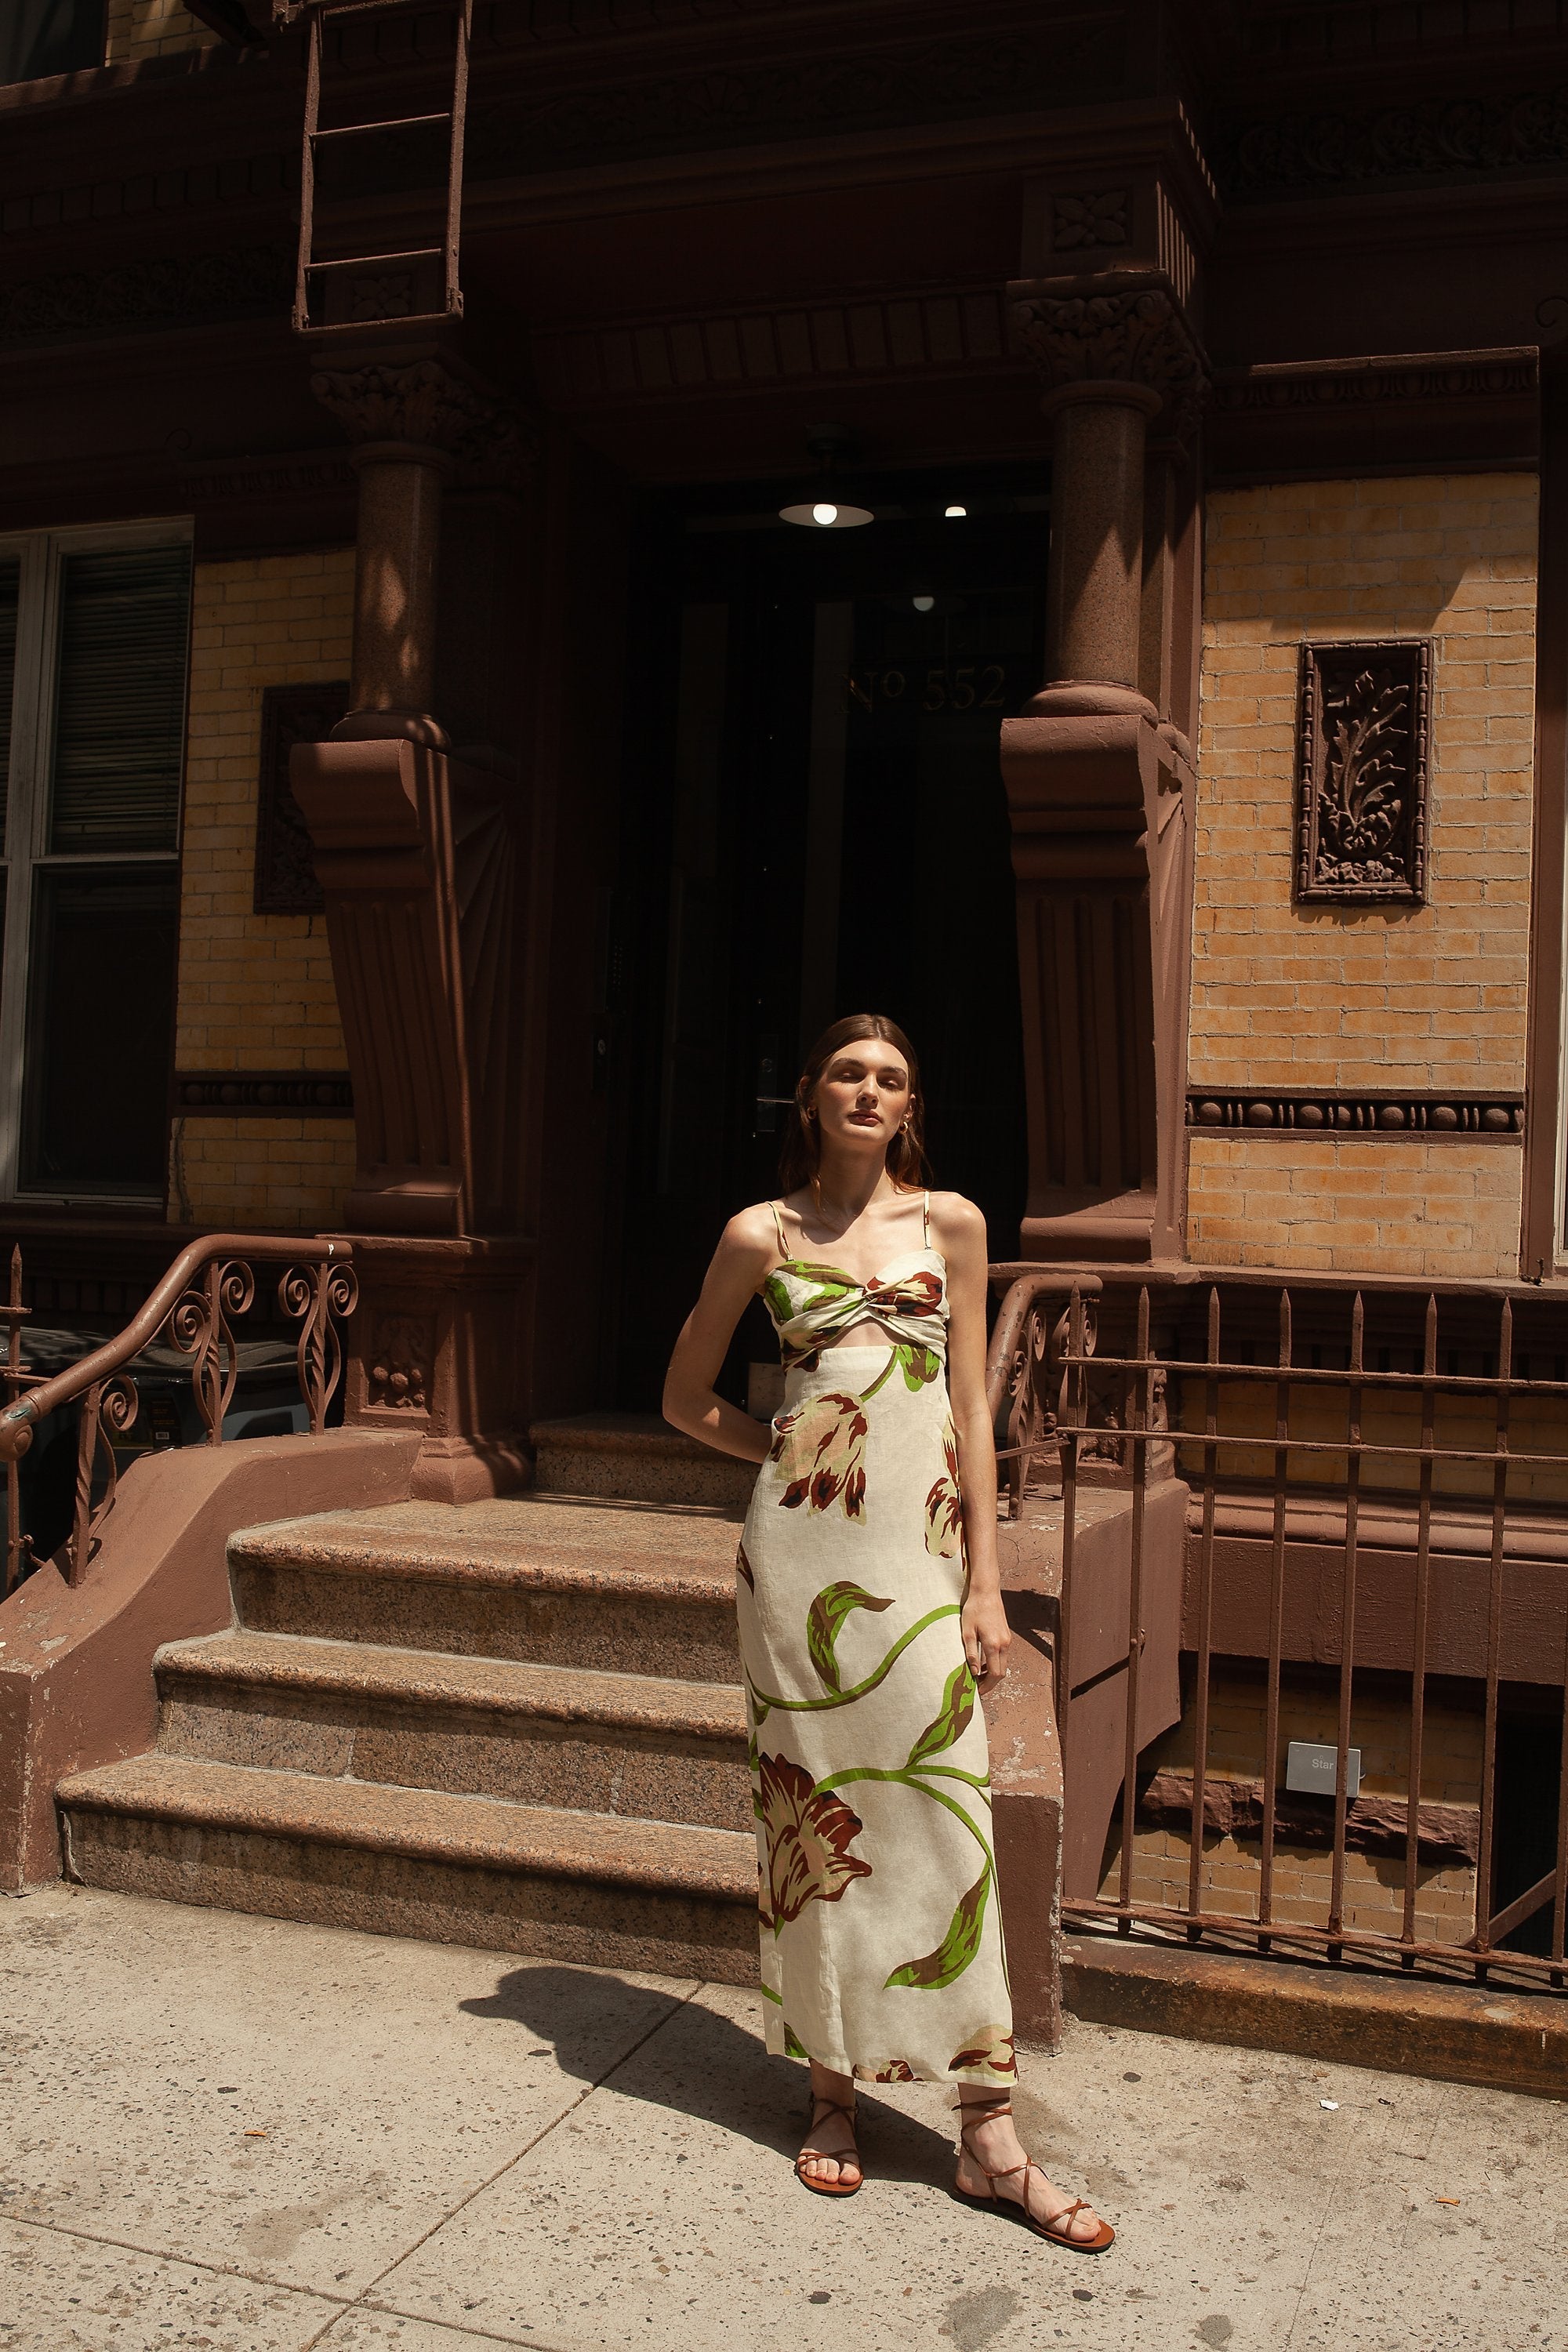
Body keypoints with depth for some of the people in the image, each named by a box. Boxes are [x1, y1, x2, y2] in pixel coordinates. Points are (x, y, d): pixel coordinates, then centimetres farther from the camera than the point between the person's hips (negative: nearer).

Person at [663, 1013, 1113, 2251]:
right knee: (813, 1803, 6)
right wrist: (790, 1450, 5)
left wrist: (987, 1583, 2)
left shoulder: (952, 1222, 7)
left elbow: (972, 1409, 5)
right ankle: (834, 2085, 22)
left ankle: (990, 2136, 7)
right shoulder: (762, 1234, 5)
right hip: (803, 1547, 0)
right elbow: (687, 1396, 15)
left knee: (945, 1812, -1)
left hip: (922, 1548, 0)